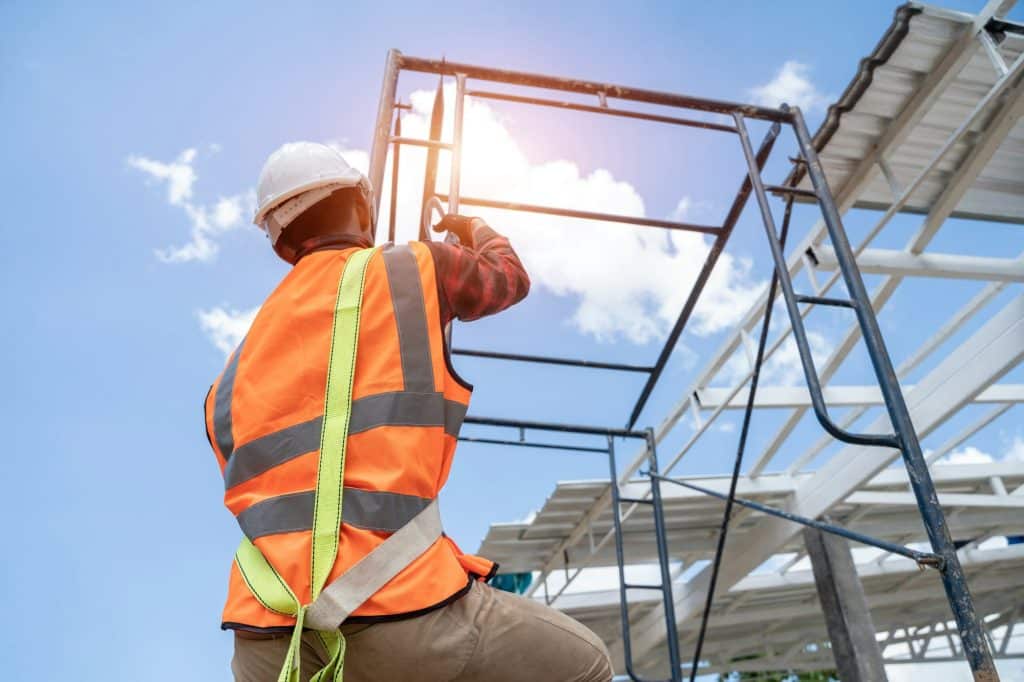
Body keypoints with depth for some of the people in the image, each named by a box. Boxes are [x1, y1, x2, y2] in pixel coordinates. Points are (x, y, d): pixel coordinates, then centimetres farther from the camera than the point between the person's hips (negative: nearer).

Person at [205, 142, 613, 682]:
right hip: (397, 609, -5)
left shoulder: (236, 371, 20)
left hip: (267, 639, 5)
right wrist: (475, 229, 49)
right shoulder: (414, 268, 7)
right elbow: (509, 277, 27)